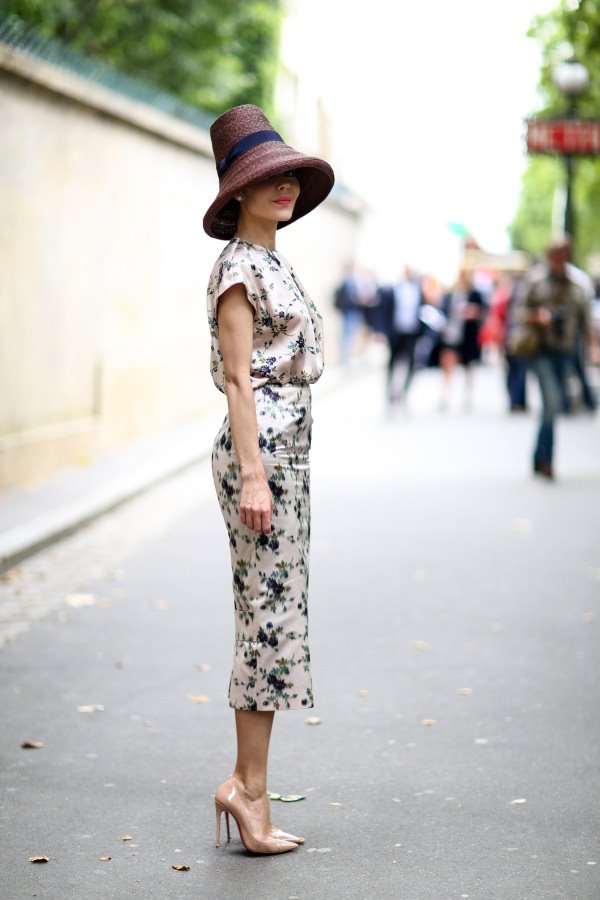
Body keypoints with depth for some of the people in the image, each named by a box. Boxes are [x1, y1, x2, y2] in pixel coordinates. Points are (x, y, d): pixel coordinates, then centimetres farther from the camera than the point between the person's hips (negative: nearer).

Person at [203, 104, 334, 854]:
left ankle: (246, 782, 15)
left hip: (284, 449, 10)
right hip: (260, 449, -10)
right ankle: (250, 790, -1)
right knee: (270, 612, -7)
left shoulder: (272, 265, 18)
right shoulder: (239, 267, -10)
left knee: (273, 615, 10)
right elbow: (237, 377, -16)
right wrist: (252, 475, -21)